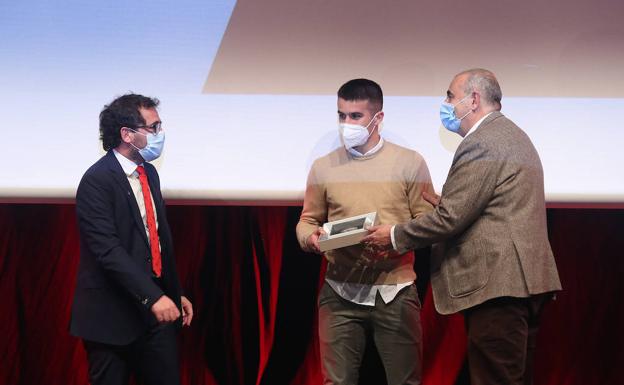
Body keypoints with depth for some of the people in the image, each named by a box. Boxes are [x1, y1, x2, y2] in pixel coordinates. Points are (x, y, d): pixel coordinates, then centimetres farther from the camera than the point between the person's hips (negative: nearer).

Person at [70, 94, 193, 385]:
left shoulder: (149, 173, 12)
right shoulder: (97, 181, -14)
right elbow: (109, 250, -22)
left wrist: (174, 293, 18)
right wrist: (152, 297, -28)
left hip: (155, 313, 7)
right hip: (113, 315, -7)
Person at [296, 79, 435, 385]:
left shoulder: (410, 162, 2)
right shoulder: (323, 167, 8)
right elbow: (308, 220, 13)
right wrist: (309, 237, -10)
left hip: (395, 291, -1)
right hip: (340, 293, 1)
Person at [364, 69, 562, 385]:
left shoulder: (480, 145, -13)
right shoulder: (511, 135, 20)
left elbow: (450, 218, -16)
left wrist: (395, 236, -5)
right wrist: (445, 201, 16)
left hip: (497, 284, -11)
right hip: (524, 282, 11)